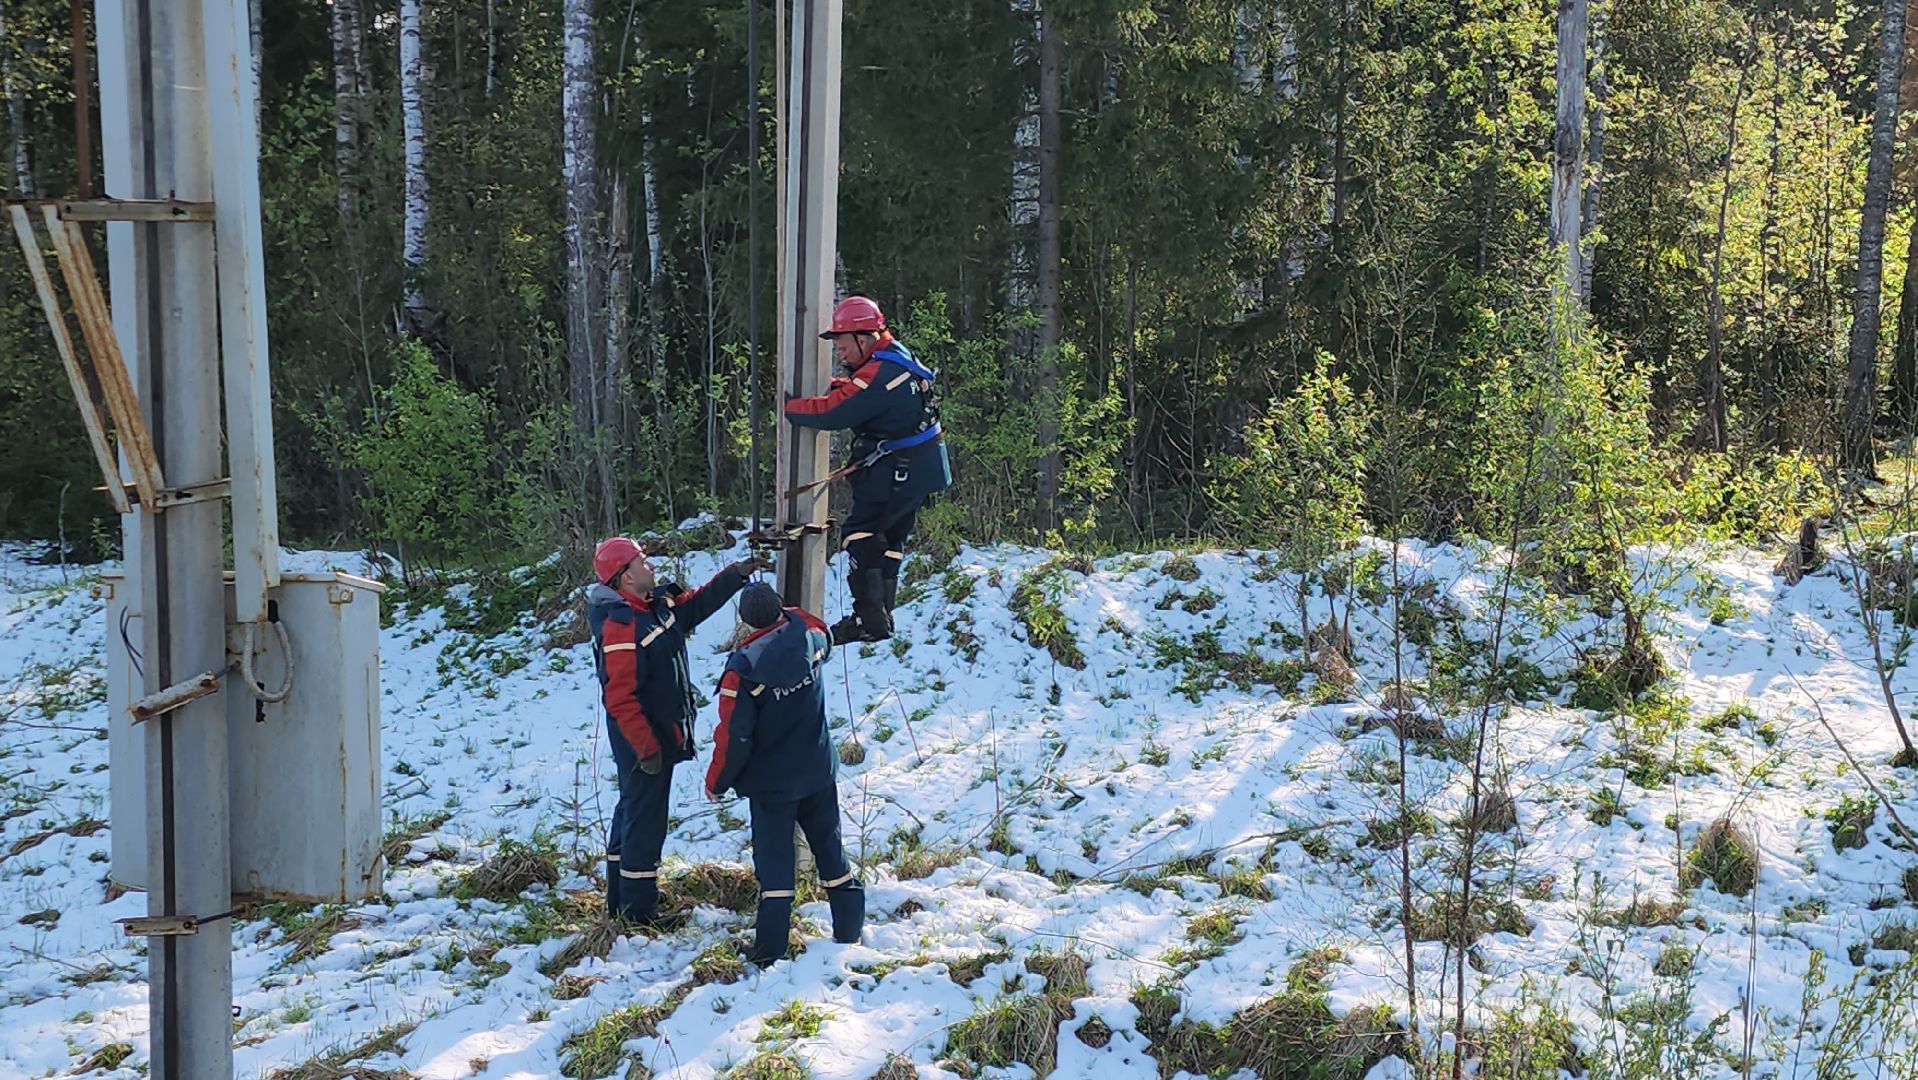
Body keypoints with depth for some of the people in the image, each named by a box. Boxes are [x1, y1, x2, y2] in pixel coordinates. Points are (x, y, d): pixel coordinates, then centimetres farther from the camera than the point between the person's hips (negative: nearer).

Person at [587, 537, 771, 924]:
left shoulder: (658, 604, 3)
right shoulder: (620, 627, -25)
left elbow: (699, 603, 19)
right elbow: (620, 699, -26)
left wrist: (738, 573, 8)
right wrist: (647, 748, -24)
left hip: (659, 735, 10)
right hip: (644, 742, -10)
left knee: (632, 814, 19)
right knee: (646, 823, -2)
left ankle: (620, 902, 33)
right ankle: (638, 913, 8)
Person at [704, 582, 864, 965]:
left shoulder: (743, 667, -21)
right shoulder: (811, 640, -10)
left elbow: (734, 735, -18)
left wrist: (716, 781, -4)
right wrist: (786, 615, 18)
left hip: (771, 781, -4)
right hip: (819, 771, 4)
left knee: (774, 859, 4)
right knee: (829, 846, 17)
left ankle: (771, 947, 3)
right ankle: (850, 927, 26)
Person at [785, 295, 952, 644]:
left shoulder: (878, 375, -22)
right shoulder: (895, 356, 11)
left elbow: (831, 413, -25)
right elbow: (853, 396, 18)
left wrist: (790, 408, -10)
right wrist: (843, 387, -2)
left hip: (898, 471, -10)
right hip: (921, 469, 10)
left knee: (862, 532, -6)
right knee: (890, 538, 15)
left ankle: (869, 619, -8)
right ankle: (882, 614, 19)